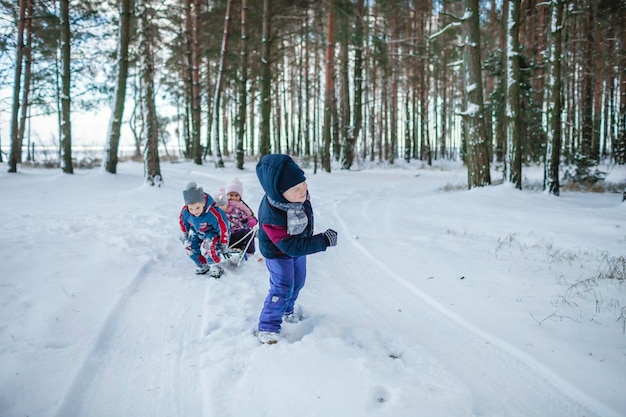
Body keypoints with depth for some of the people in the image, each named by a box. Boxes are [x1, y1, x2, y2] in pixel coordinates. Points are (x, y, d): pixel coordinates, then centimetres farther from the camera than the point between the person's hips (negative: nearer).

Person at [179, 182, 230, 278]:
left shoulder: (213, 213, -38)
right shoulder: (184, 211, -23)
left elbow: (223, 229, -26)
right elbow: (183, 223, 2)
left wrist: (224, 247, -16)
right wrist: (184, 237, 16)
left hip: (214, 232, -6)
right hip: (198, 233, 6)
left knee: (206, 247, -29)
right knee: (190, 247, -7)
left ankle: (216, 267, -6)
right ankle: (203, 266, 17)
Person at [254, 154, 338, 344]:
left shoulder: (299, 195, -25)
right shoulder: (271, 217, -45)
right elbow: (291, 246, -37)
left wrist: (309, 236, 13)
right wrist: (324, 241, -38)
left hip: (298, 246, 7)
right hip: (278, 253, -7)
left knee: (297, 282, 20)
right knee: (283, 288, -12)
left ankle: (287, 310, 45)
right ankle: (267, 327, 3)